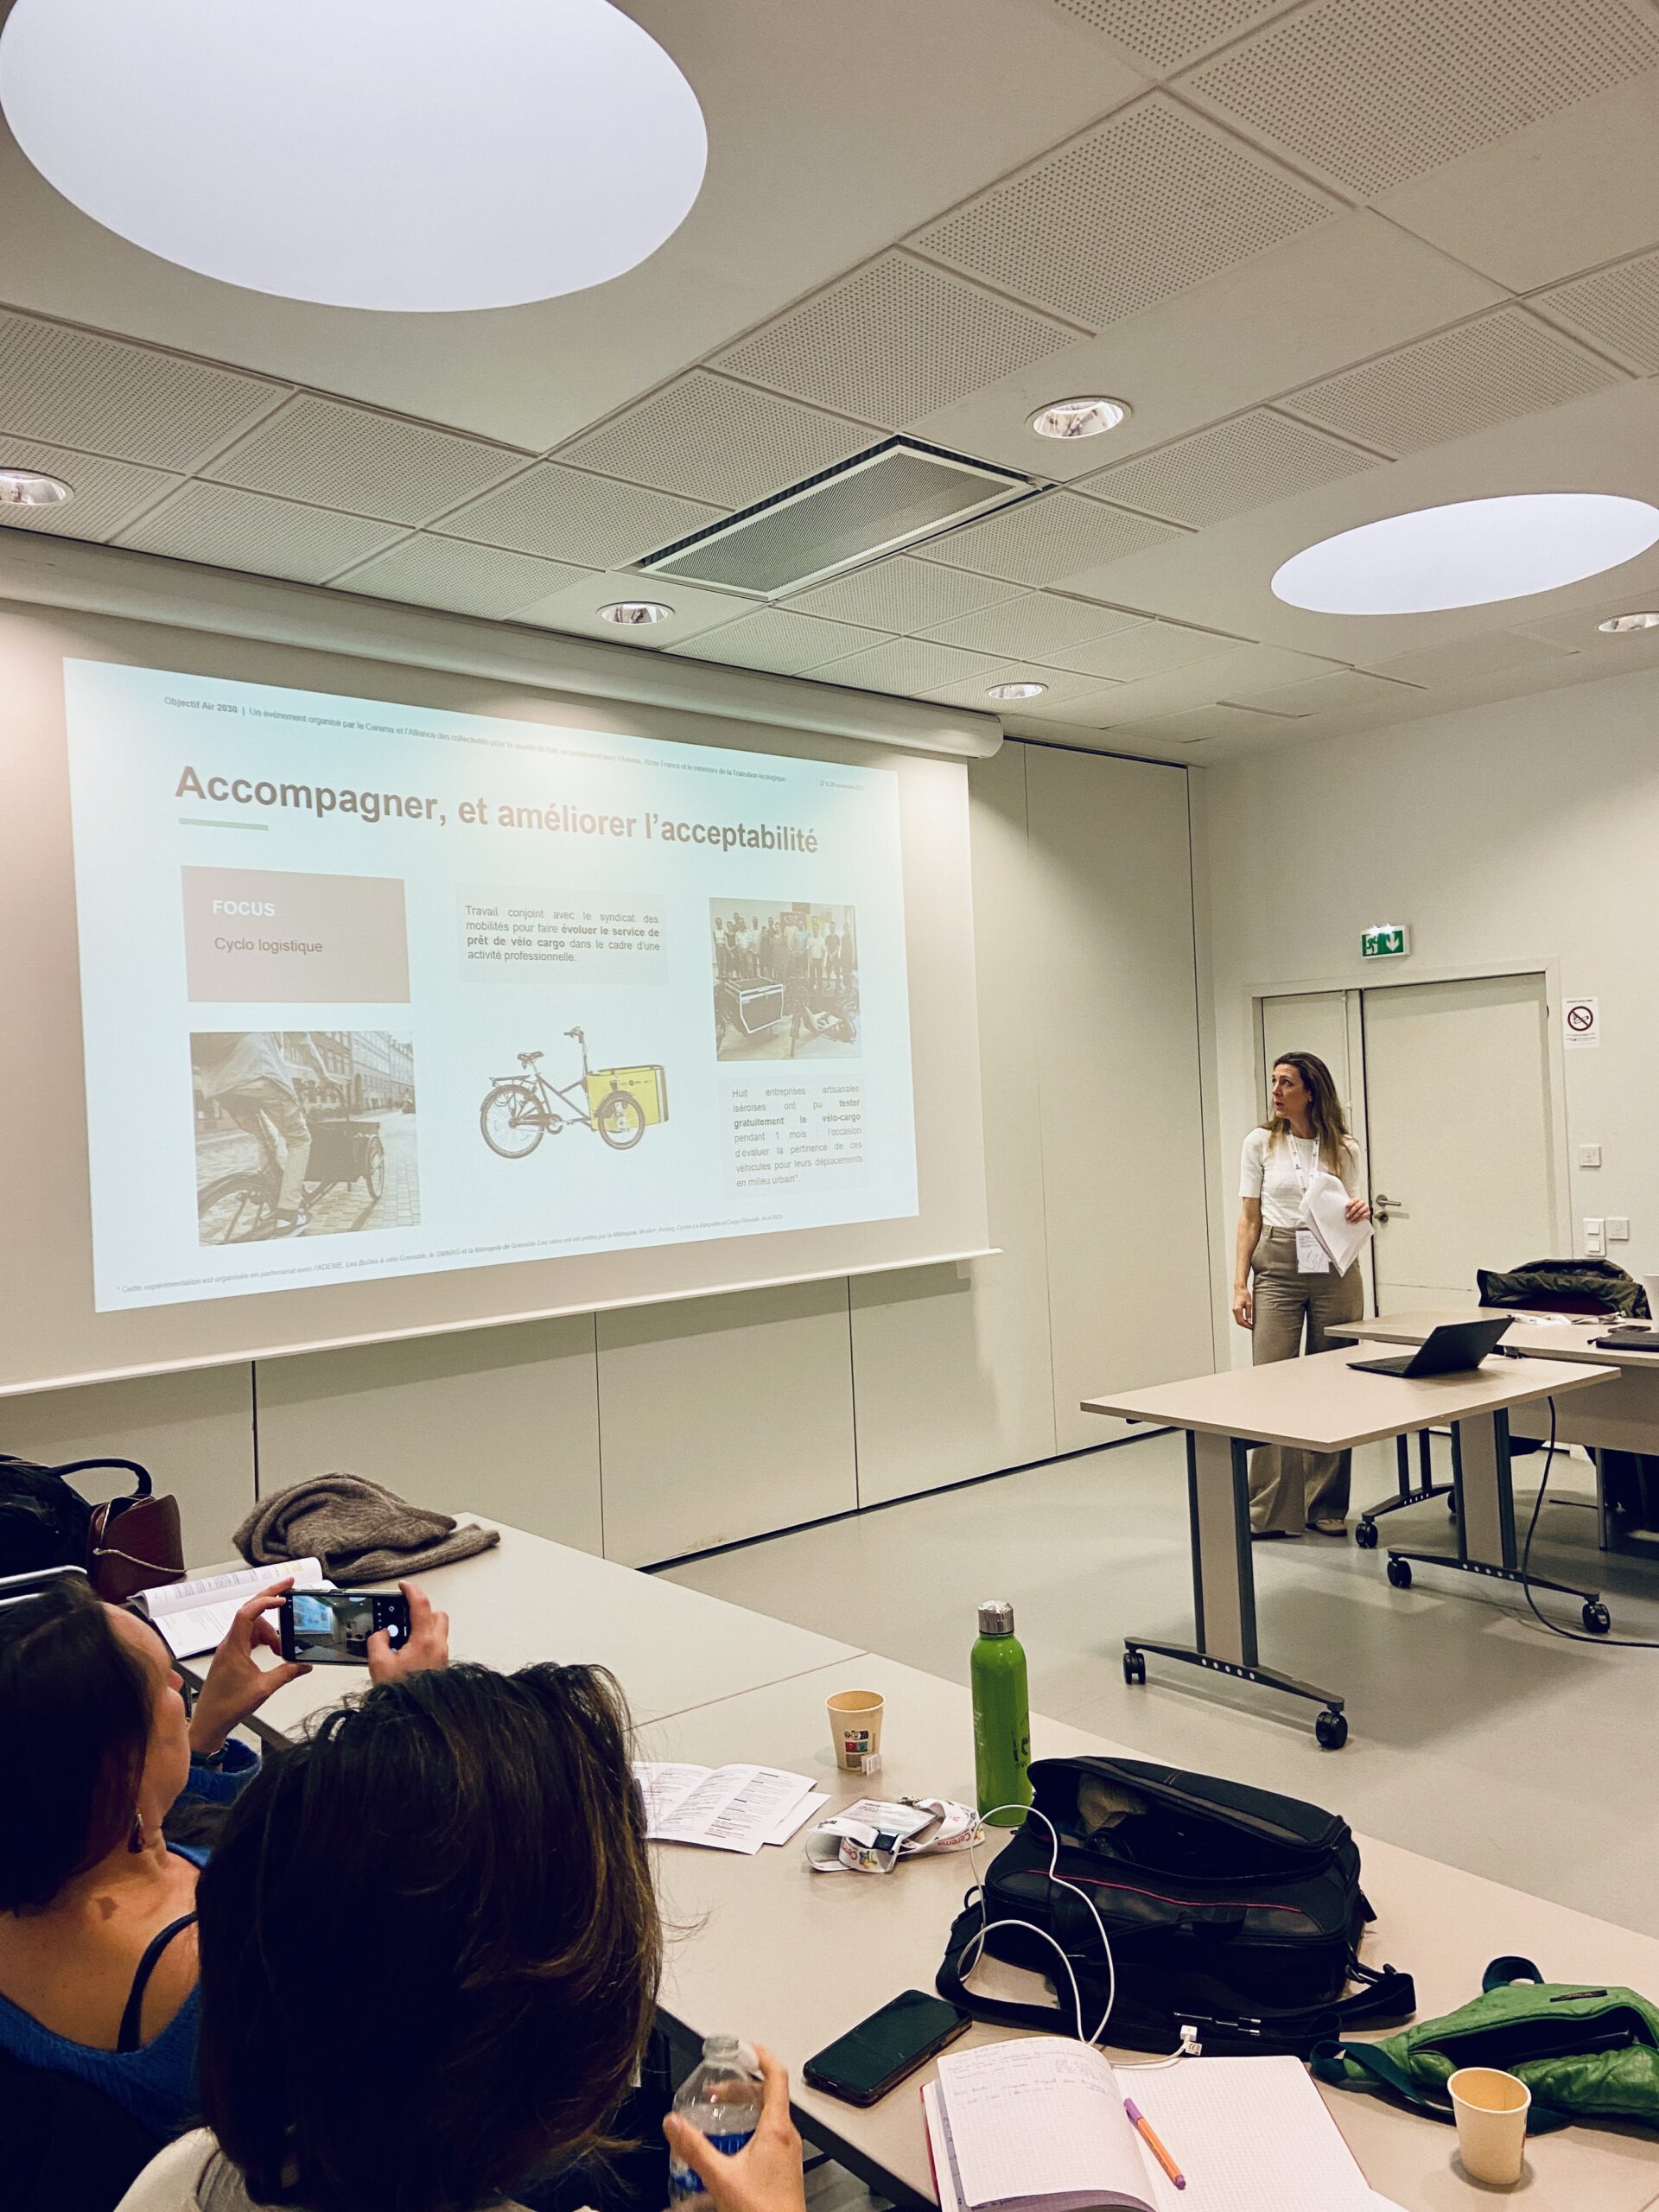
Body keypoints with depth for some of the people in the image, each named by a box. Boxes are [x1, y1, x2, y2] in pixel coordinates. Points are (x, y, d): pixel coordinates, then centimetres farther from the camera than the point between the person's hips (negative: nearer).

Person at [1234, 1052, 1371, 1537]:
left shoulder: (1344, 1148, 5)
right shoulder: (1261, 1143, 4)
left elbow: (1357, 1215, 7)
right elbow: (1249, 1218, 4)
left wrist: (1361, 1213, -18)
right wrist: (1240, 1283, -3)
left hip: (1334, 1268, 1)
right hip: (1277, 1265, -1)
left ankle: (1327, 1507, 16)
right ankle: (1268, 1510, 2)